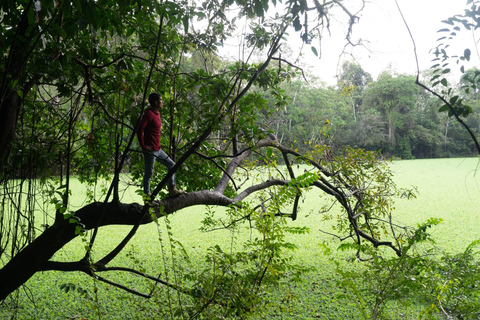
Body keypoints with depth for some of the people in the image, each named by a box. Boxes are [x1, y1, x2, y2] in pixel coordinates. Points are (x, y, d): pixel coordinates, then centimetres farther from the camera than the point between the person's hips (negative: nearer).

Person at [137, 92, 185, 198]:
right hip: (150, 150, -10)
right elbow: (140, 129, -24)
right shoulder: (149, 114, -15)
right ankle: (147, 196, 9)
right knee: (149, 173, -1)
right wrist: (143, 146, -19)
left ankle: (172, 190, 14)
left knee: (171, 165, 12)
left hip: (158, 149, 10)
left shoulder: (157, 113, 14)